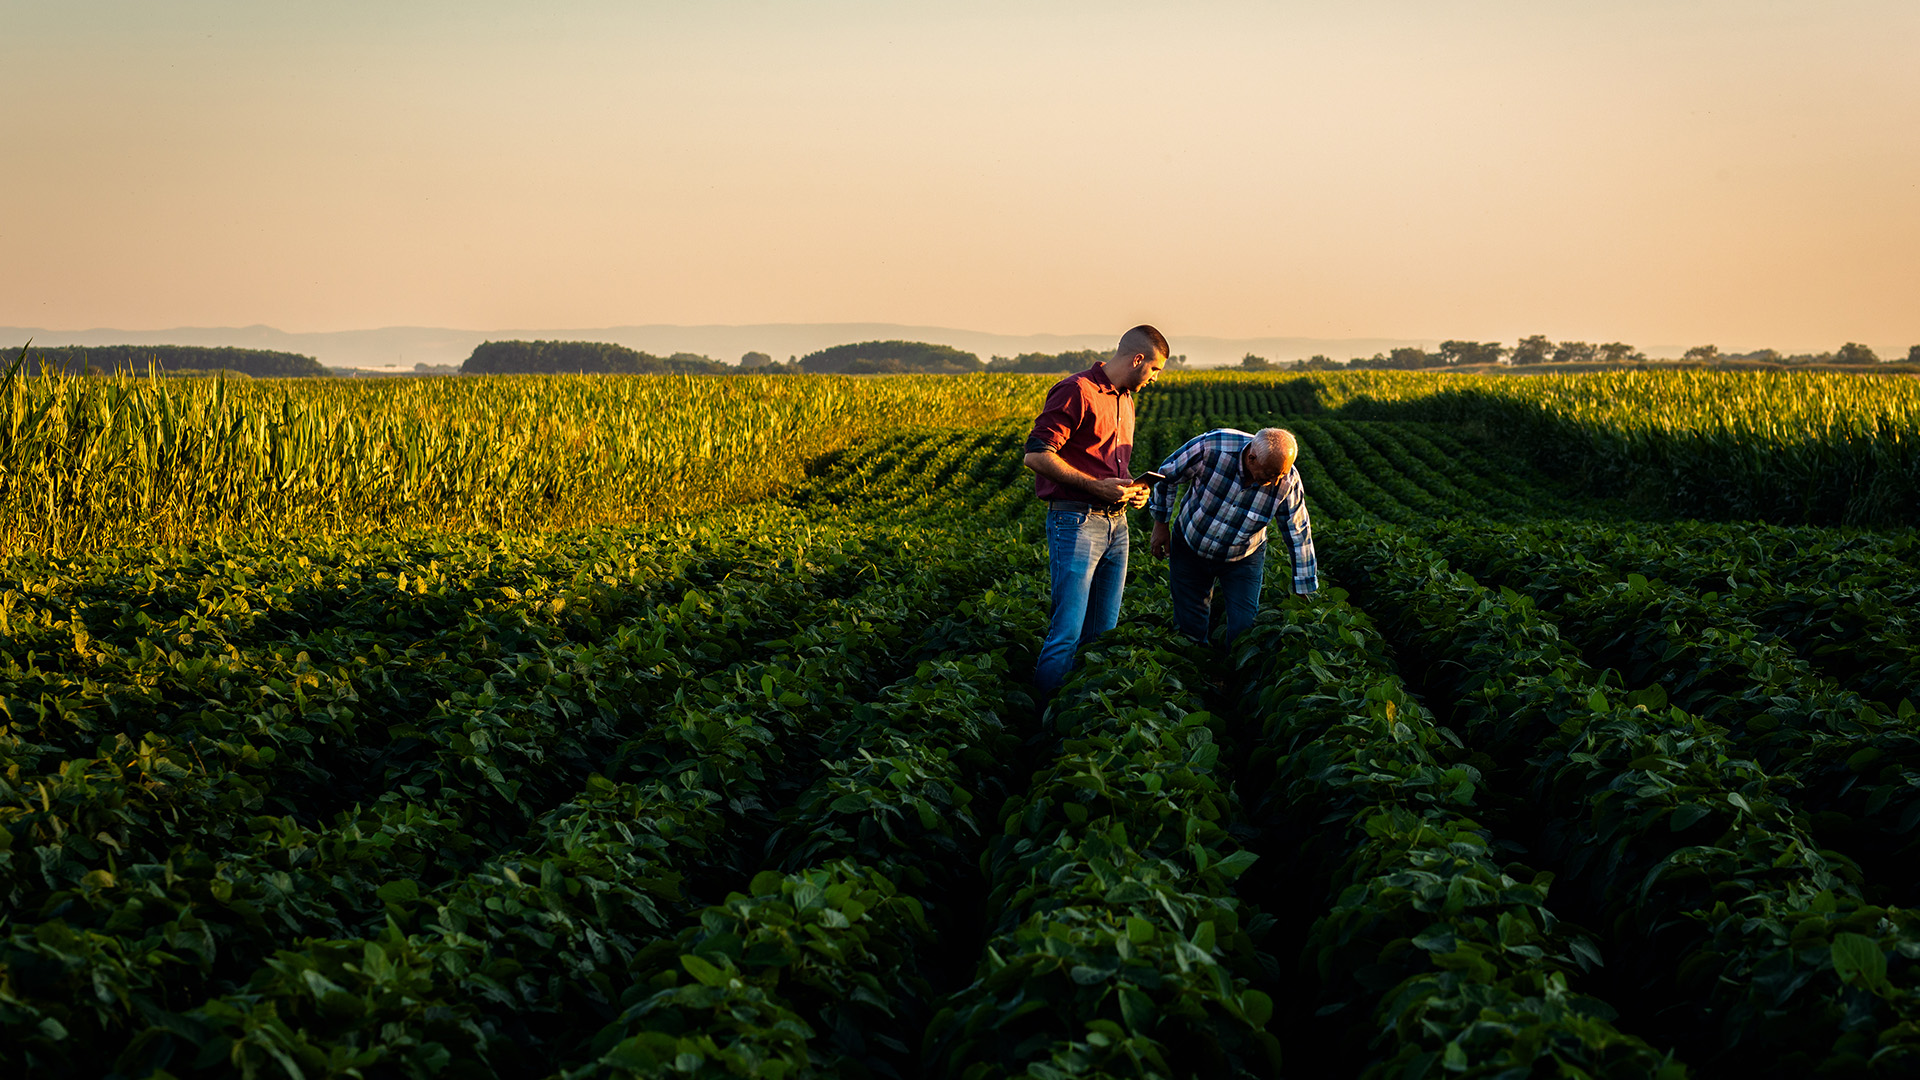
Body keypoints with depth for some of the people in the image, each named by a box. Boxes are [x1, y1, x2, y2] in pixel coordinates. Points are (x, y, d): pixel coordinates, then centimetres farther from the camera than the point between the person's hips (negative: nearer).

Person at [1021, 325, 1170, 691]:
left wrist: (1132, 488, 10)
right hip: (1076, 523, -9)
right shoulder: (1077, 392, -11)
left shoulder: (1125, 400, 18)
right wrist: (1096, 486, -19)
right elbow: (1036, 455, -17)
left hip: (1116, 522, 9)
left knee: (1104, 631, 8)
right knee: (1068, 632, -12)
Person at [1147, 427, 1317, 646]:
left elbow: (1299, 535, -13)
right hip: (1190, 546, 0)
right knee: (1188, 627, 4)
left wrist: (1304, 593, -7)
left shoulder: (1288, 482, -25)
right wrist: (1160, 524, -2)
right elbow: (1166, 475, -12)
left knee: (1244, 628, -7)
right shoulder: (1210, 448, -31)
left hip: (1243, 559, 0)